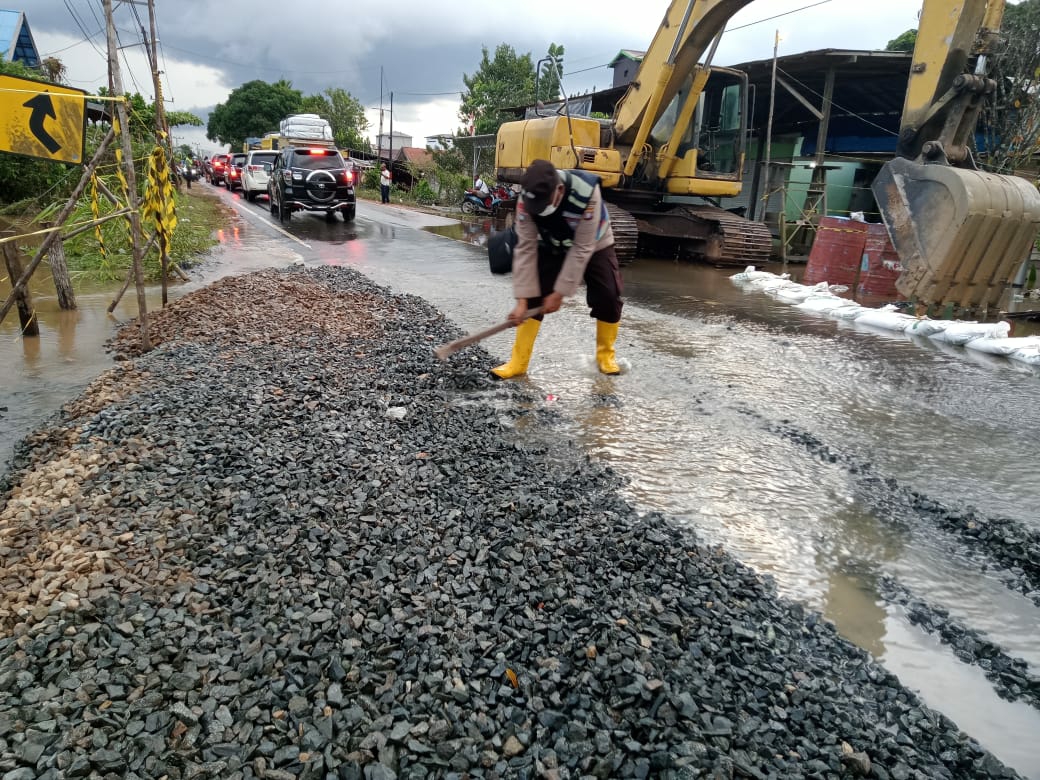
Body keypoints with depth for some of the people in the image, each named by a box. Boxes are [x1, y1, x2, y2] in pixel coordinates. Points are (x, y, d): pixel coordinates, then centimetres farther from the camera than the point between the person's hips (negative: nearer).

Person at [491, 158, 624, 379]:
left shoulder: (587, 193, -40)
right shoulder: (527, 198, -31)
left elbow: (581, 249, -33)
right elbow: (526, 248, -27)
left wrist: (560, 292, -30)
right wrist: (522, 299, -30)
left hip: (593, 246, -2)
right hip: (551, 247, 2)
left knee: (608, 297, -11)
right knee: (533, 296, -11)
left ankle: (606, 354, 13)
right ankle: (518, 362, -5)